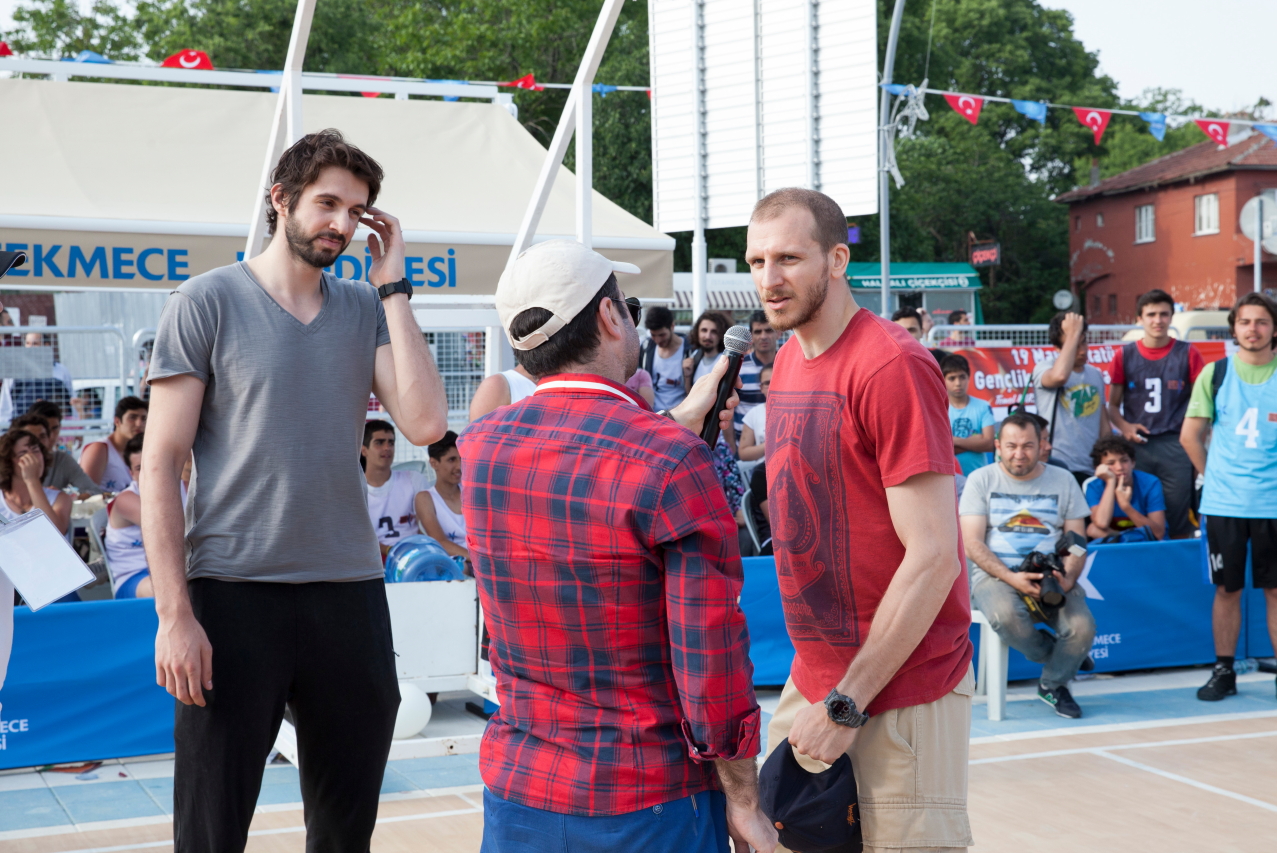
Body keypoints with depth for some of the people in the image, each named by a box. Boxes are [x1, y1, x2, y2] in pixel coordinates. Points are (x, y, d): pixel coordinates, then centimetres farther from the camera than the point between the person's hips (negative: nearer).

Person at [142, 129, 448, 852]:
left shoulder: (366, 309, 9)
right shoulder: (208, 302, -2)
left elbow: (425, 423, -5)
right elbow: (160, 465, -5)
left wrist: (393, 287, -3)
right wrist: (174, 613, -12)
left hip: (348, 588, 4)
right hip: (232, 591, -4)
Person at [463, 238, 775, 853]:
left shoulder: (478, 447, -2)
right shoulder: (673, 462, -18)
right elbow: (712, 658, -17)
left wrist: (679, 422, 25)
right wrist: (742, 803, -7)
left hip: (515, 792, 5)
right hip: (651, 803, -5)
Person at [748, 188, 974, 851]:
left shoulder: (892, 366, -17)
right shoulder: (788, 362, 9)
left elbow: (933, 558, -20)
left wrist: (846, 704, -17)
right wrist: (818, 683, 10)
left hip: (901, 689, -8)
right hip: (814, 675, 8)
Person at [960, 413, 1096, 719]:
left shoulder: (1062, 481, 11)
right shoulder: (981, 480, 4)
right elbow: (972, 544, -4)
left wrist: (1069, 578, -15)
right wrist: (1012, 579, -19)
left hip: (1052, 576, 2)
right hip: (995, 573, -2)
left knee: (1083, 627, -25)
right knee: (1006, 616, -36)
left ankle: (1054, 683, 9)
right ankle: (1059, 655, -1)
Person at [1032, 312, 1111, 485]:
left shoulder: (1096, 375, 14)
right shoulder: (1043, 368, -5)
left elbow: (1104, 426, 19)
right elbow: (1059, 376, -31)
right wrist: (1072, 334, -19)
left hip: (1091, 471, 6)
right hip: (1056, 468, -6)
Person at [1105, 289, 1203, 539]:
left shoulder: (1187, 354, 5)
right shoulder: (1125, 355, 7)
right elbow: (1113, 405, 11)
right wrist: (1124, 427, -8)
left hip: (1176, 446, -1)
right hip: (1136, 446, 1)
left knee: (1179, 522, 1)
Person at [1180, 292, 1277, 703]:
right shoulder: (1215, 373, 2)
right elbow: (1191, 434, 8)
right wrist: (1212, 474, 7)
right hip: (1223, 502, 1)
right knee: (1227, 589, 7)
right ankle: (1223, 672, 17)